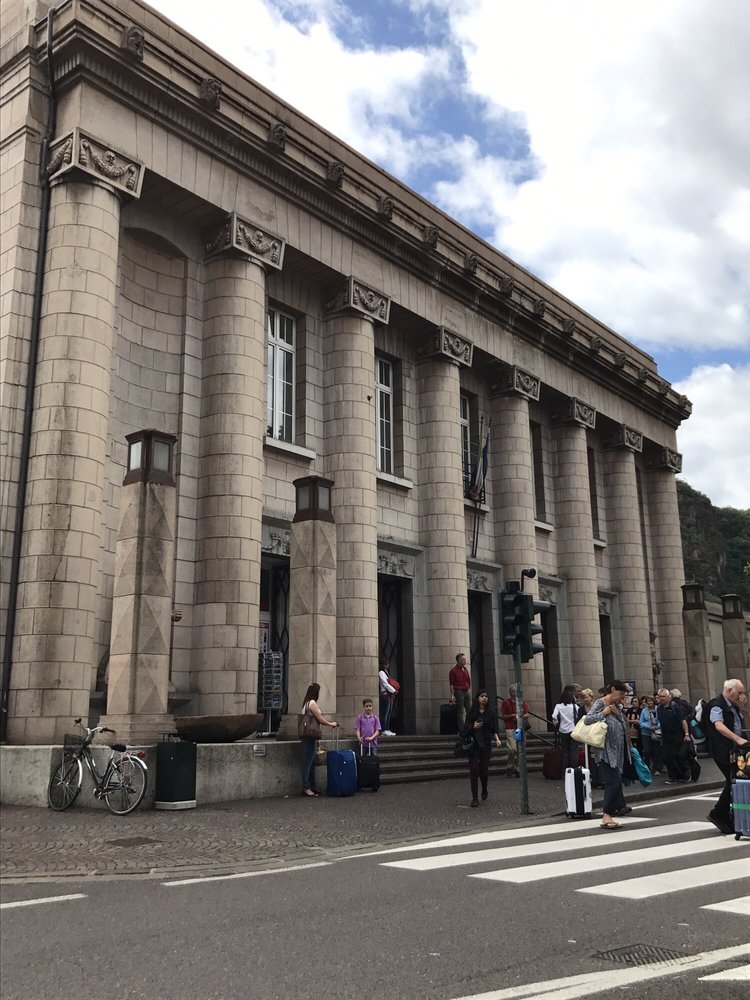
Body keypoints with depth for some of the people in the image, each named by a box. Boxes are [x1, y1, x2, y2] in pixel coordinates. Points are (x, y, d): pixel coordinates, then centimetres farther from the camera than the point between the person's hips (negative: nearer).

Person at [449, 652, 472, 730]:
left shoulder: (465, 669, 12)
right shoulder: (453, 670, -6)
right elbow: (451, 684, -7)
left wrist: (470, 691, 13)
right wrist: (452, 695, -12)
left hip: (467, 691, 6)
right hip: (459, 691, -6)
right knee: (461, 712, -2)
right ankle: (462, 729, 1)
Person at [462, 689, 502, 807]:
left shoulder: (491, 713, 6)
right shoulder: (472, 712, 3)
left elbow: (494, 729, 6)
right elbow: (466, 727, 5)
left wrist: (497, 738, -11)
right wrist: (473, 727, -13)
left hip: (486, 744, 1)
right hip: (473, 744, -1)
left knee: (484, 769, 2)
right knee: (474, 769, -7)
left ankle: (484, 790, 34)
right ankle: (474, 798, -1)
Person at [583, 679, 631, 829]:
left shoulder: (617, 706, 13)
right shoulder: (600, 703, -10)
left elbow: (624, 725, 12)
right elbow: (587, 719, -20)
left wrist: (617, 713, -3)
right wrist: (603, 713, -21)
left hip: (617, 751, 8)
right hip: (606, 751, -8)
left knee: (614, 781, 15)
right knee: (614, 781, -14)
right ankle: (606, 816, -12)